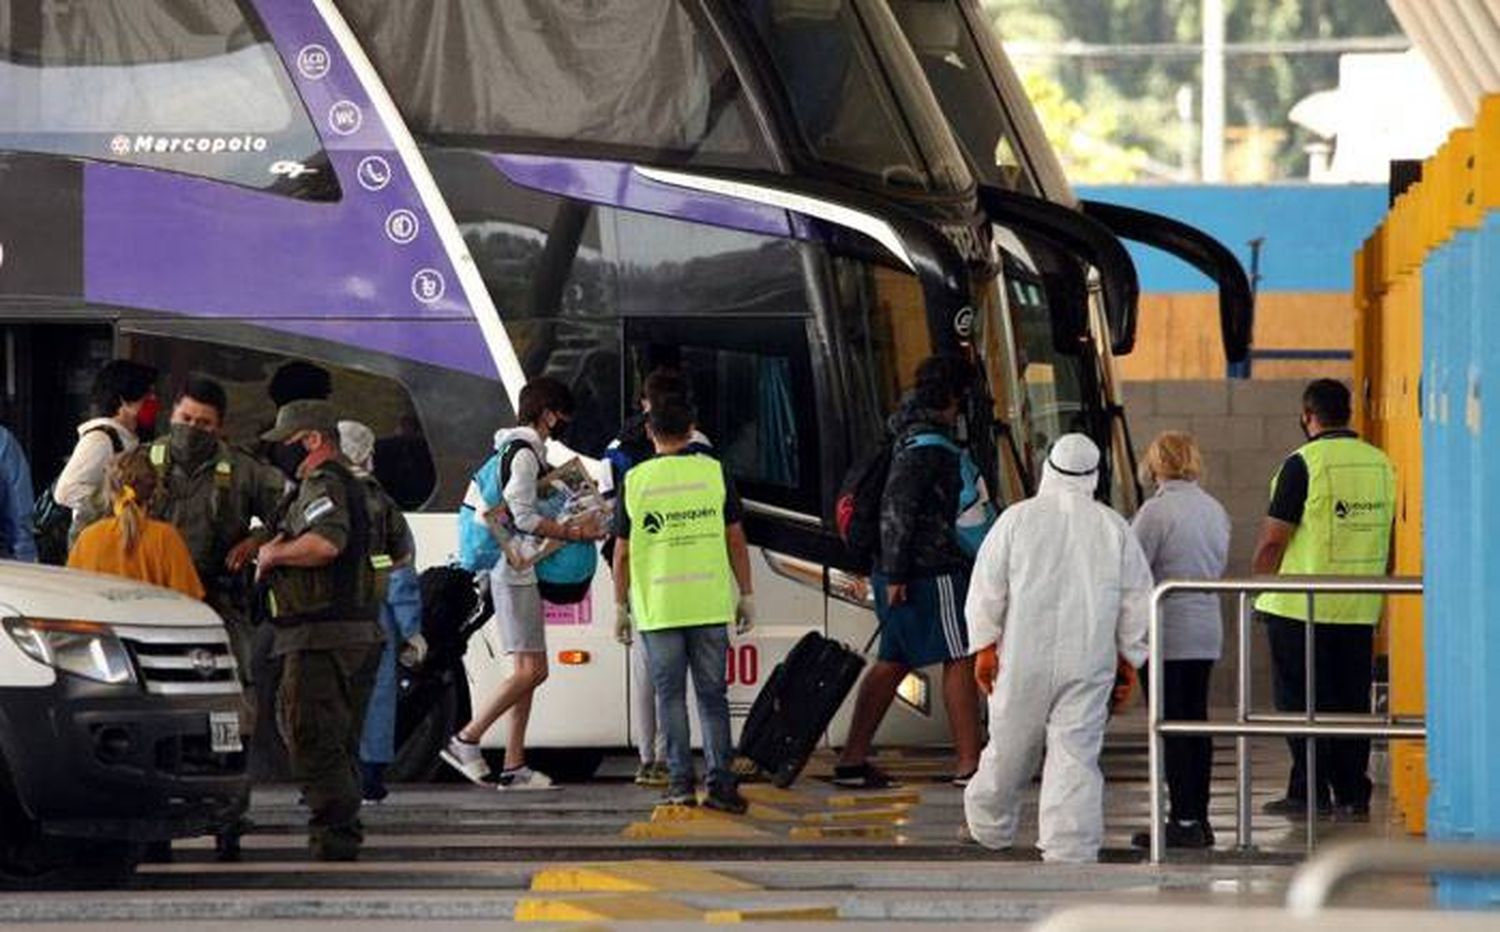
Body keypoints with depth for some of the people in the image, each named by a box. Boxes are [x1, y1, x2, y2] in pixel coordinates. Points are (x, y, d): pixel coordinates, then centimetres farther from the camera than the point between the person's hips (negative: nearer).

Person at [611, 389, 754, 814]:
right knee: (712, 694, 5)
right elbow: (735, 539, 4)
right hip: (710, 603, 1)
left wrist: (620, 607, 12)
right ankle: (719, 782, -1)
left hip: (657, 607, -1)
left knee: (670, 695, 8)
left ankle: (680, 780, 4)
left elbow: (623, 552, 3)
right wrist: (746, 595, 12)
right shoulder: (714, 473, 1)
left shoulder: (635, 481, 0)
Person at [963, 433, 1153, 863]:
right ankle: (1069, 853, -8)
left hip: (1024, 659, 0)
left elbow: (987, 587, -1)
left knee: (1010, 747, 14)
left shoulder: (1018, 519, -1)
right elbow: (1137, 601, 7)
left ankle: (989, 824, 32)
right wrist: (1130, 658, 16)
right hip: (1088, 666, 0)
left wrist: (984, 646, 4)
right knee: (1076, 755, -2)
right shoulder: (1114, 529, 3)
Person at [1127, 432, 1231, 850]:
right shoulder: (1215, 510, 8)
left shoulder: (1157, 511, -14)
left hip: (1167, 630, -7)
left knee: (1171, 726, -3)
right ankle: (1200, 818, 14)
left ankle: (1184, 820, -5)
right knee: (1197, 721, 12)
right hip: (1207, 630, 7)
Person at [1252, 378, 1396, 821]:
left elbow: (1273, 540, -12)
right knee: (1352, 701, 9)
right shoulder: (1380, 464, 8)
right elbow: (1387, 539, 16)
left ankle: (1309, 792, -1)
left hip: (1301, 607, -6)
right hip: (1360, 610, 6)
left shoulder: (1303, 465, -12)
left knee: (1301, 702, 1)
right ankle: (1352, 795, 9)